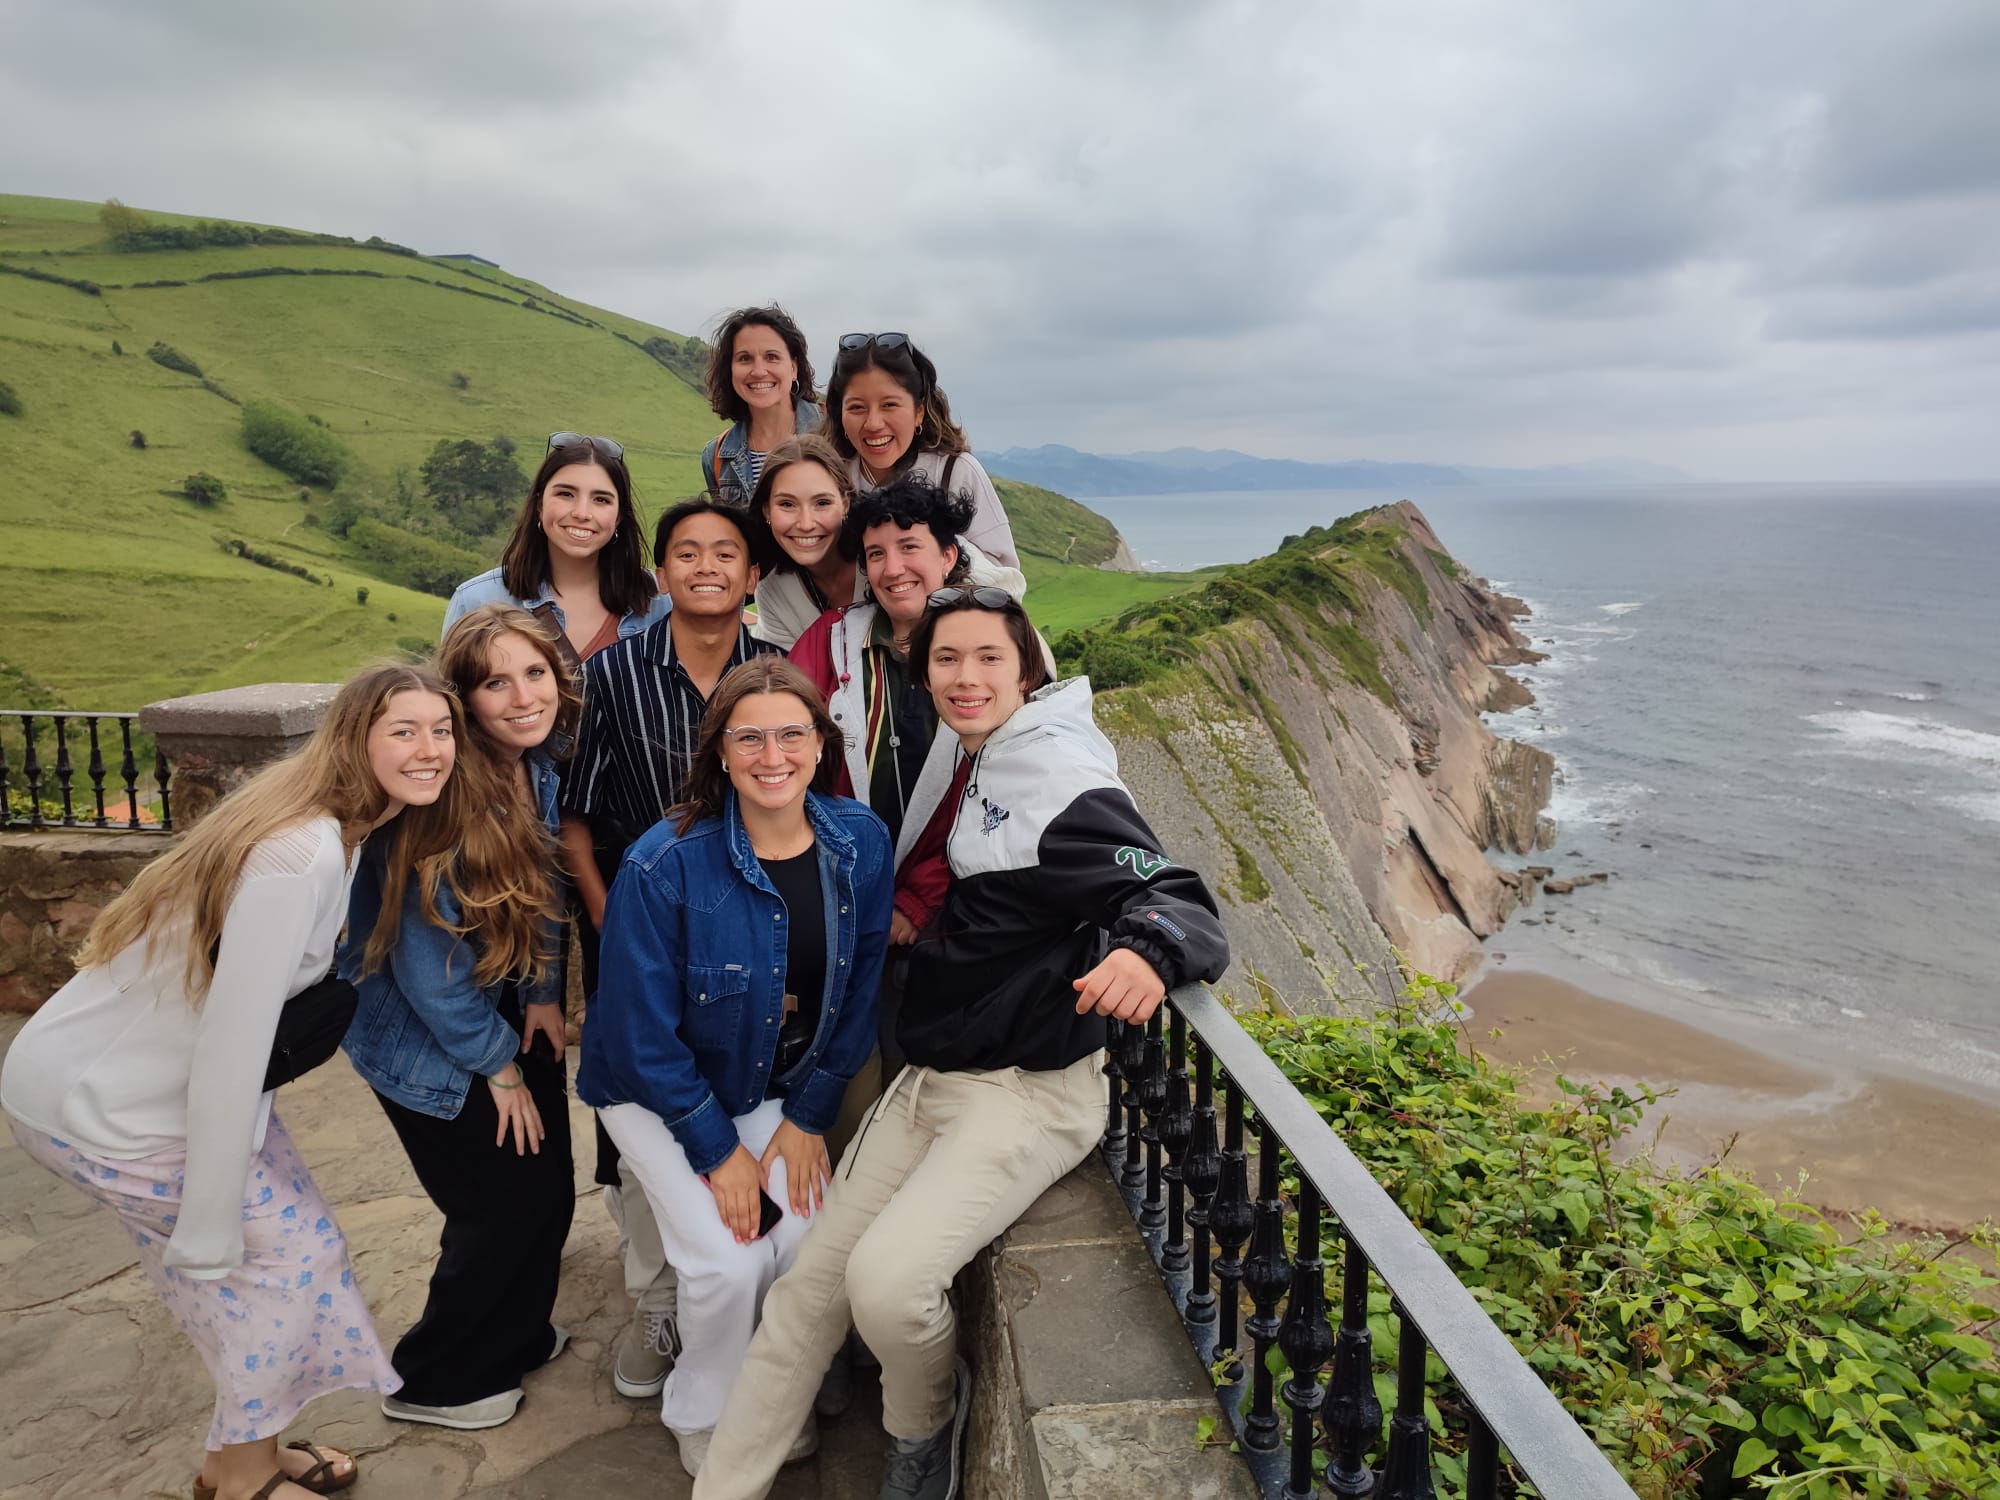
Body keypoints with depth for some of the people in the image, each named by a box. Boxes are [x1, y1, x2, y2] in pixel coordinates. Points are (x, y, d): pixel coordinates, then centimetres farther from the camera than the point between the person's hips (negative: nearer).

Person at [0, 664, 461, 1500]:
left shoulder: (343, 833, -1)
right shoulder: (299, 857, -30)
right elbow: (232, 1047, -28)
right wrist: (207, 1231, -21)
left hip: (165, 1075, 8)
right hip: (99, 1107, -8)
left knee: (283, 1239, 13)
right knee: (286, 1245, 0)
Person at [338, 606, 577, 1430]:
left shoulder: (537, 771, -6)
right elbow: (427, 961, -24)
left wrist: (543, 994, 0)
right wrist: (496, 1062, -13)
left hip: (501, 1013, 7)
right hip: (424, 1041, -7)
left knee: (548, 1191, 13)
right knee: (506, 1203, 3)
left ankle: (515, 1336, 41)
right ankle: (432, 1382, 28)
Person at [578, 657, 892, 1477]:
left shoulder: (861, 842, -14)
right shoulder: (665, 866, -26)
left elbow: (859, 992, -3)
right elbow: (644, 1034, -18)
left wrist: (809, 1114, -5)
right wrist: (717, 1147, -14)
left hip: (776, 1086, 3)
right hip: (657, 1092, -3)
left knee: (812, 1243, -11)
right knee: (730, 1263, -14)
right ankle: (704, 1417, 19)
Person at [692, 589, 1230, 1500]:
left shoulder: (1060, 775, -15)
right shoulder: (959, 767, 7)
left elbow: (1184, 905, -23)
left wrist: (1145, 948, -44)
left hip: (1029, 1091, -7)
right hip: (927, 1078, 7)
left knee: (888, 1279, -21)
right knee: (810, 1284, 5)